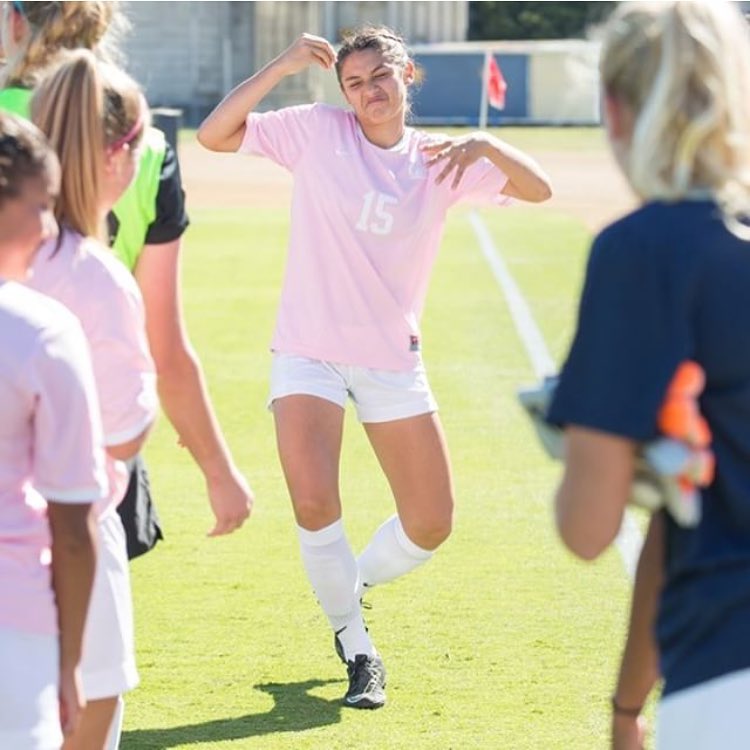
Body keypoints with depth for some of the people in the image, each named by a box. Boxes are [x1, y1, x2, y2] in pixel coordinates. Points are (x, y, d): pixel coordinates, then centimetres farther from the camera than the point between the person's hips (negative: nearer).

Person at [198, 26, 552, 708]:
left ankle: (349, 587, 34)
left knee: (430, 526, 2)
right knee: (315, 505, -21)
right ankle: (357, 649, 0)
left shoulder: (439, 161, 1)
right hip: (308, 354, -3)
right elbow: (216, 134, -11)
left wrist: (487, 146, -23)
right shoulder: (316, 132, -4)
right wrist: (281, 67, -19)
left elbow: (537, 189, -5)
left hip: (393, 360, 3)